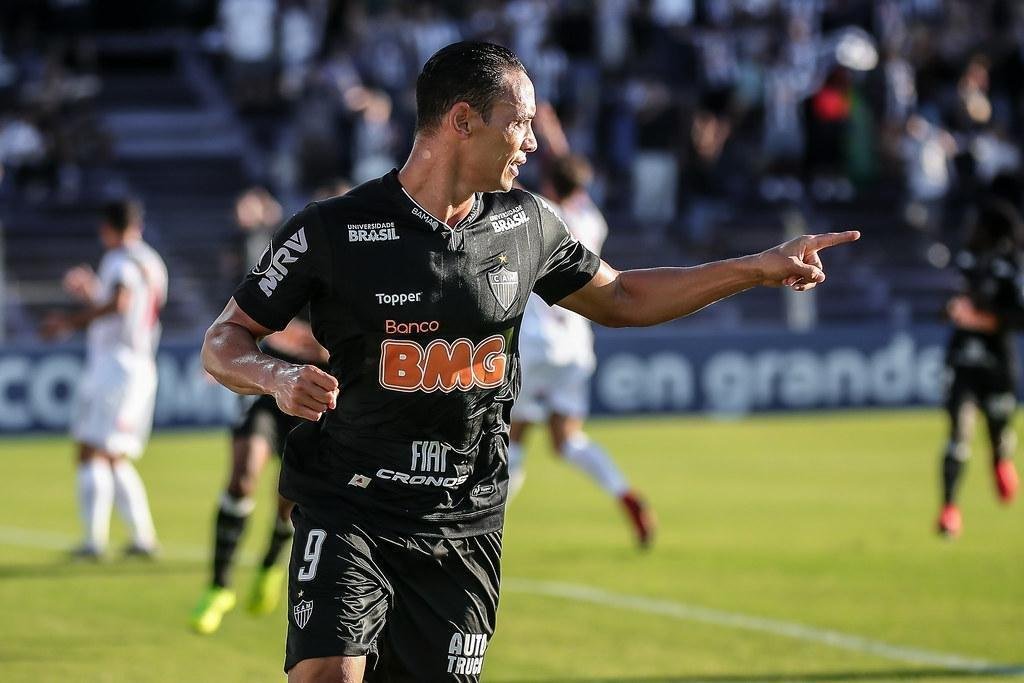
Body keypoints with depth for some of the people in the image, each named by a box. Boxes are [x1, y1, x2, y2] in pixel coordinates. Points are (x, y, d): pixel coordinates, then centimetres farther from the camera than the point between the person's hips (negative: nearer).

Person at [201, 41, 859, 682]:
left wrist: (758, 268, 18)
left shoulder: (526, 224, 8)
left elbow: (620, 298, 24)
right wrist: (279, 376, -25)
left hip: (465, 529, 5)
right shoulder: (334, 229, -7)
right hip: (348, 510, -4)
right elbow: (224, 341, -2)